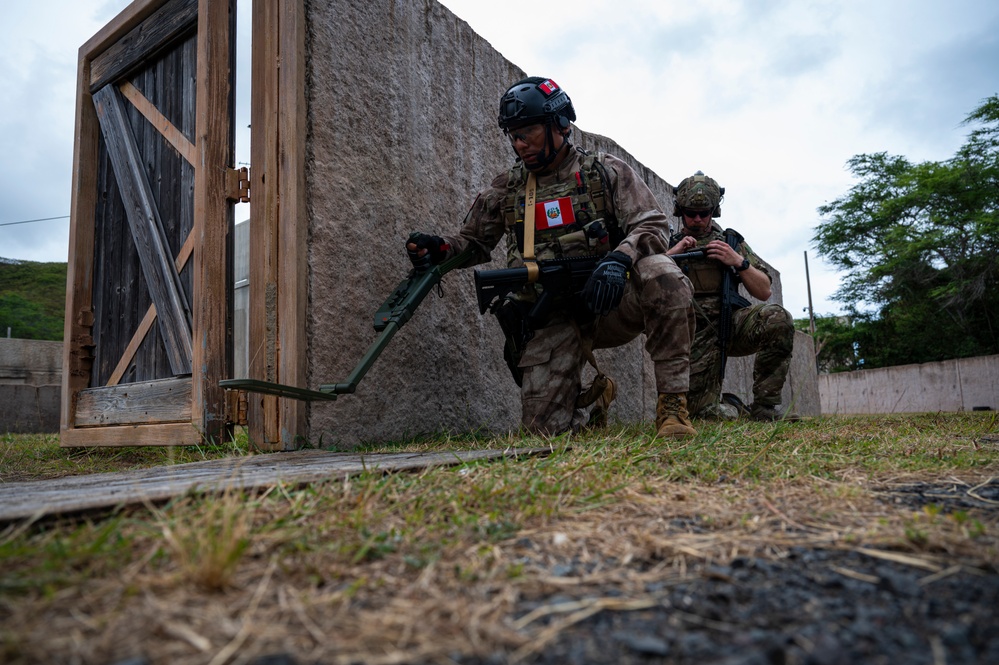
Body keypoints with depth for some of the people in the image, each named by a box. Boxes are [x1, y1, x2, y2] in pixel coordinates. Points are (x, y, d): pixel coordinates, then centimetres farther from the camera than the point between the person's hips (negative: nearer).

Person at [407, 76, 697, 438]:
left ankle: (672, 401, -20)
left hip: (609, 302, -1)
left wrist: (618, 259, -28)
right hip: (554, 321, 2)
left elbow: (653, 225, -6)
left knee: (661, 272, -34)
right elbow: (473, 242, 18)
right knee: (545, 425, -11)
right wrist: (439, 248, -5)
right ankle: (592, 400, 26)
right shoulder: (506, 189, 10)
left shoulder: (607, 172, 3)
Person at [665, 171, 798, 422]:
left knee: (777, 319, -30)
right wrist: (670, 255, -9)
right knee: (701, 410, -15)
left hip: (731, 323, 1)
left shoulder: (731, 241, 14)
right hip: (694, 333, -1)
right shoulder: (668, 245, 13)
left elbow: (764, 292, 11)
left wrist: (738, 261, -5)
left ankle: (763, 407, -16)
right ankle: (732, 409, 23)